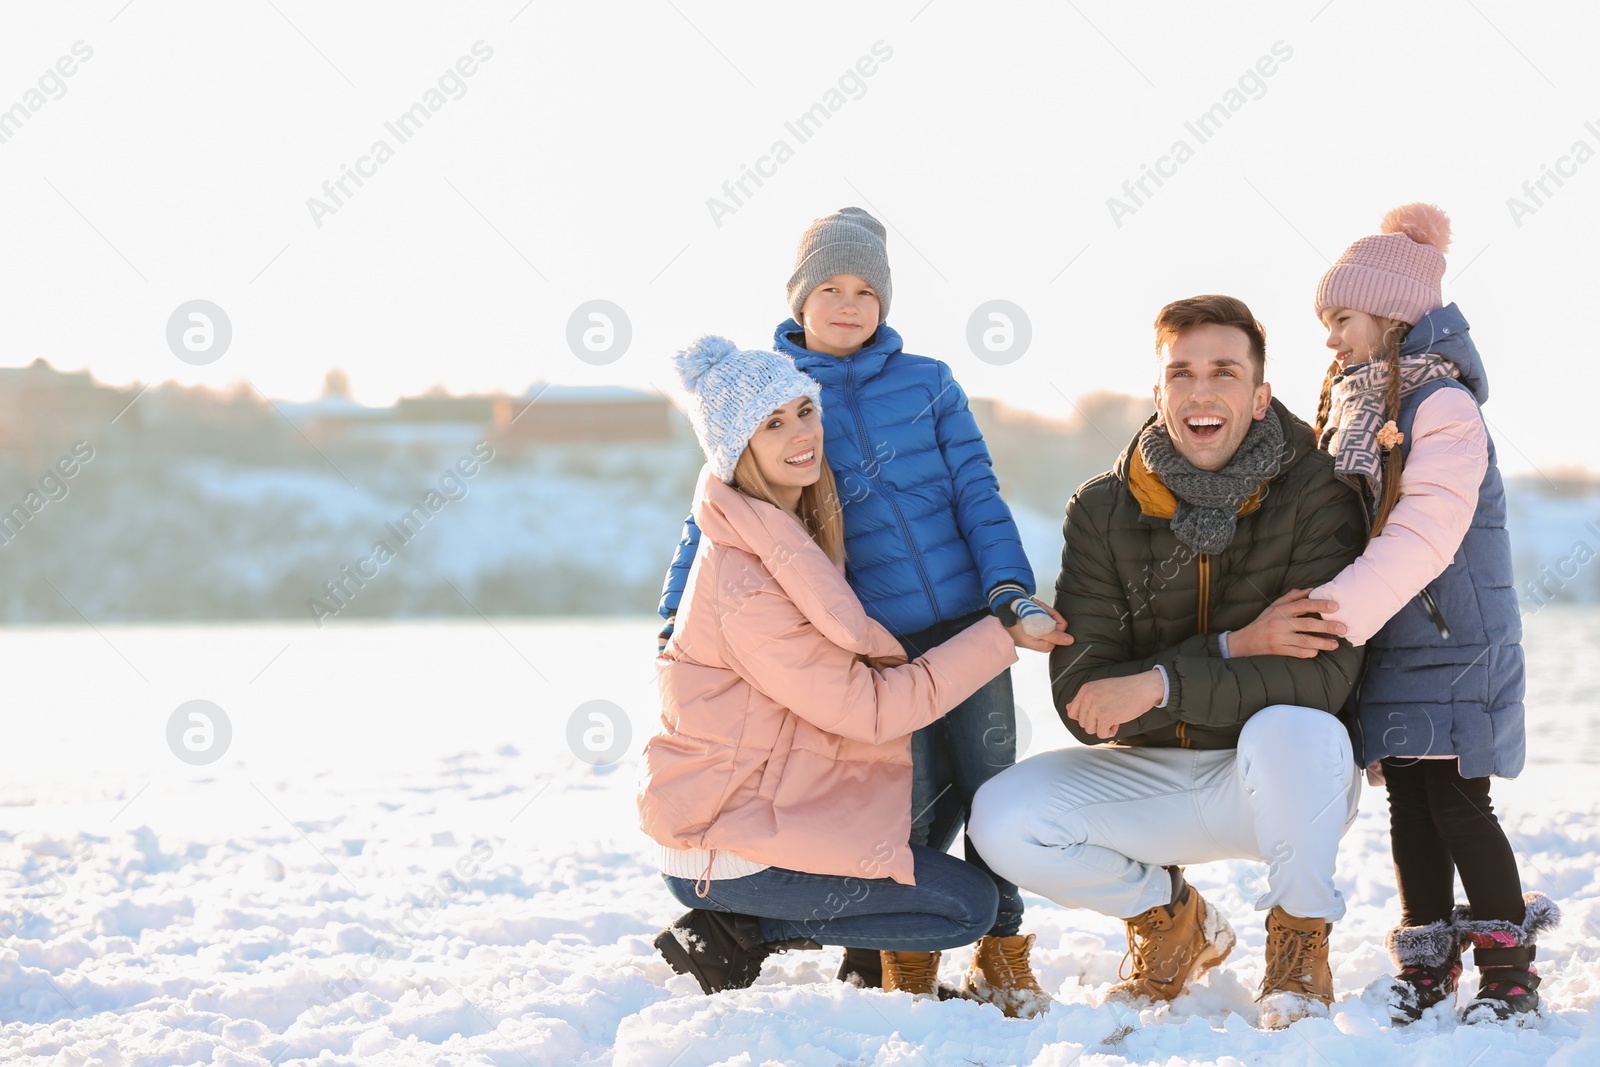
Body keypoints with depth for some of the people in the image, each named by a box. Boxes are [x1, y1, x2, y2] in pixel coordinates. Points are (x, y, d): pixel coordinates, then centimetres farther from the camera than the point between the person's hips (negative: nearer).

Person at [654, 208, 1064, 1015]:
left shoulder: (928, 383, 8)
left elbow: (977, 493, 4)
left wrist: (1008, 586, -10)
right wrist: (677, 614, 0)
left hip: (969, 621, 2)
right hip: (875, 645, -1)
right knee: (914, 808, -5)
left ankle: (1002, 953, 19)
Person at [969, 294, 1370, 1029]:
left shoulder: (1315, 493, -13)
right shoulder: (1102, 512, -5)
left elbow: (1325, 672, -24)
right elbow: (1081, 700, -13)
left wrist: (1163, 684, -31)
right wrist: (1231, 650, -24)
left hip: (1285, 779, -3)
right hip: (1152, 774, 3)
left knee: (1293, 728, -38)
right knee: (1002, 818, -20)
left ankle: (1300, 940, -9)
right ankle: (1168, 916, 11)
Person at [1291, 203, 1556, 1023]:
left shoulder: (1443, 408, -15)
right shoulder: (1352, 409, 13)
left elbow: (1425, 535, -25)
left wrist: (1344, 608, -31)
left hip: (1454, 641, -8)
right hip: (1390, 645, 8)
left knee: (1457, 804, -7)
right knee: (1409, 802, 10)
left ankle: (1510, 975, 1)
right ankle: (1426, 965, 17)